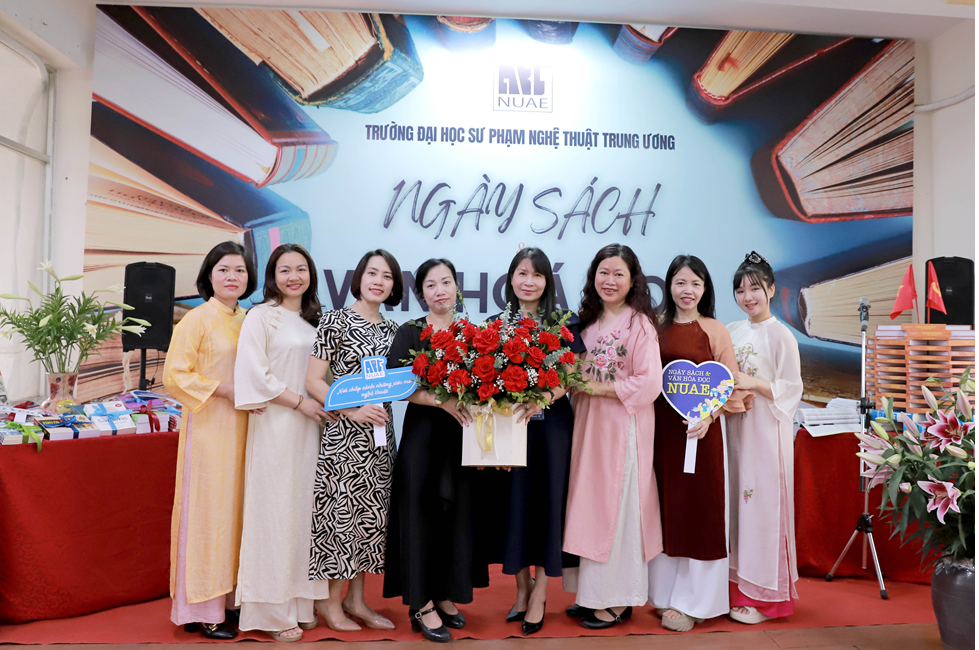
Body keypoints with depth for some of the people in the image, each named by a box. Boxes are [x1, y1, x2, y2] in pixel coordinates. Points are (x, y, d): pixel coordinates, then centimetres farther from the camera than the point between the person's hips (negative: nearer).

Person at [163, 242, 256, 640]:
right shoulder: (197, 319, -6)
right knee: (208, 509, -1)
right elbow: (174, 374, -11)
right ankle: (201, 610, 10)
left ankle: (230, 598, 21)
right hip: (209, 427, -6)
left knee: (237, 507, 10)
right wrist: (224, 389, -16)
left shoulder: (248, 320, 12)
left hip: (242, 427, 6)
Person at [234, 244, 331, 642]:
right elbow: (254, 373, -12)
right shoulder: (261, 316, -4)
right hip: (275, 426, -6)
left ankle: (299, 601, 19)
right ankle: (272, 612, 9)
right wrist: (299, 402, -13)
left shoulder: (314, 318, 14)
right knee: (275, 509, -2)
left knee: (304, 507, 8)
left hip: (310, 424, 6)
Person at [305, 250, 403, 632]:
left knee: (372, 514, 11)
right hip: (344, 434, -6)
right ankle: (332, 602, 17)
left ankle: (356, 599, 24)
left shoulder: (392, 329, 11)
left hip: (381, 433, 6)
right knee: (343, 510, -1)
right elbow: (313, 381, -10)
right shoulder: (336, 321, -6)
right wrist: (353, 410, -20)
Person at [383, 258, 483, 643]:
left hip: (463, 435, 4)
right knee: (423, 511, 1)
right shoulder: (410, 333, -1)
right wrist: (443, 401, -22)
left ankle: (445, 595, 24)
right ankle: (421, 604, 13)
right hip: (423, 433, -4)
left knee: (459, 511, 8)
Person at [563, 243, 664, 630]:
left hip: (623, 426, -6)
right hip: (587, 424, 6)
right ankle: (592, 592, 22)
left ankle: (618, 601, 14)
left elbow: (648, 383, -15)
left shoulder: (640, 324, -8)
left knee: (616, 505, 0)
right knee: (588, 503, 9)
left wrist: (598, 387, -14)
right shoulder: (588, 321, 12)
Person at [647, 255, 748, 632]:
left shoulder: (715, 331, -1)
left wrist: (708, 415, -16)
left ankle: (691, 601, 16)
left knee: (698, 511, 3)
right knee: (664, 510, 9)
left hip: (699, 430, -2)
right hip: (660, 430, 3)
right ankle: (664, 592, 23)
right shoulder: (656, 327, 7)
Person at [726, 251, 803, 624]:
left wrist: (753, 383, -20)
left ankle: (762, 596, 10)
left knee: (761, 504, -2)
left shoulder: (781, 335, -6)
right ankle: (738, 583, 20)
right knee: (736, 501, 9)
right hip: (734, 427, 6)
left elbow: (792, 388, -9)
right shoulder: (733, 332, 11)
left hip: (765, 431, -6)